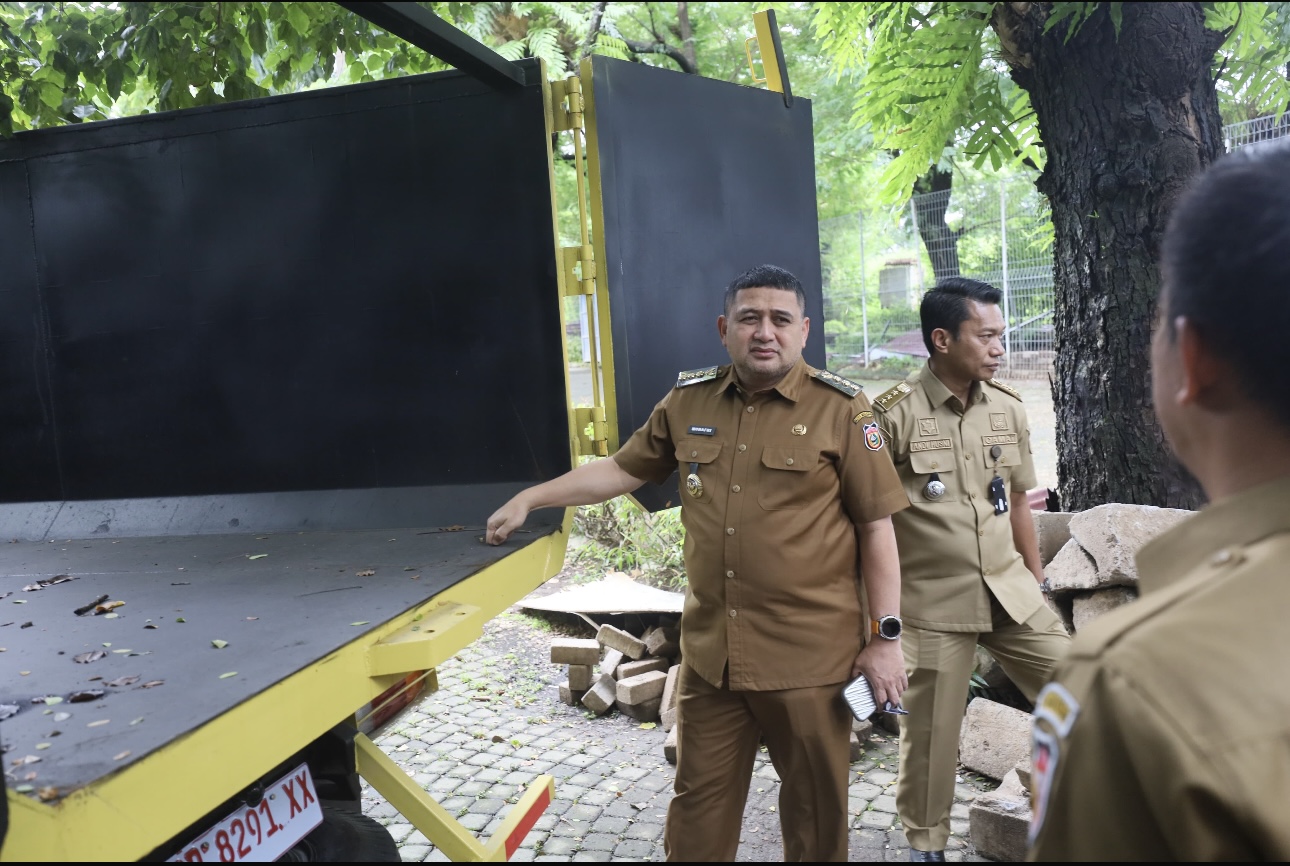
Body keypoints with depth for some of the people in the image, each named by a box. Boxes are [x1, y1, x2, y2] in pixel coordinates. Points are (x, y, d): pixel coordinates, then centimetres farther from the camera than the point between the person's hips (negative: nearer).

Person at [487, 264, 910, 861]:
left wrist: (887, 638, -6)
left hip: (809, 654, -3)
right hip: (709, 649, 4)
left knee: (815, 803, 15)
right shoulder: (687, 402, 5)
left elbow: (876, 526, -5)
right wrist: (529, 498, 16)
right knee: (699, 802, 17)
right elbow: (623, 470, 16)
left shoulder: (840, 409, -6)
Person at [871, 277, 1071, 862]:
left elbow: (1017, 505, 13)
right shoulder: (894, 414, -13)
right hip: (932, 602, -4)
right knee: (929, 733, 8)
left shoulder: (1008, 408, 3)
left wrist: (1036, 583, 16)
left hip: (1010, 591, 5)